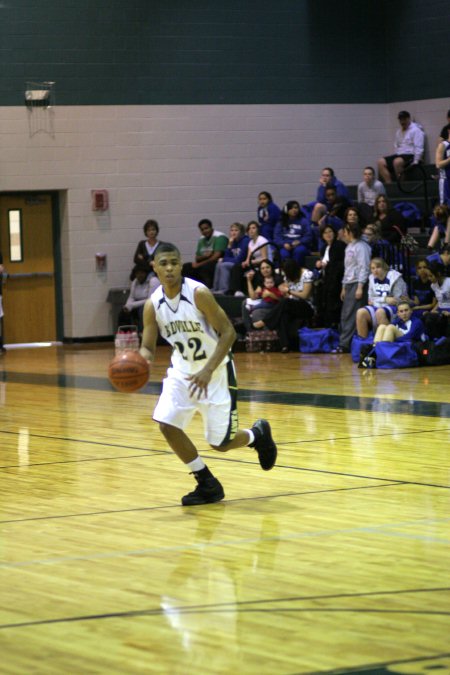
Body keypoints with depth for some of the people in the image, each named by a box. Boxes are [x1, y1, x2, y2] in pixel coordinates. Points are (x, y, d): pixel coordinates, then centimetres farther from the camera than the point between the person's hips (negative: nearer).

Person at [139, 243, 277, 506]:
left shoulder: (198, 293, -23)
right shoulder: (153, 305, -8)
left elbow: (228, 332, -21)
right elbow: (148, 347, -3)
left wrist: (208, 370, -30)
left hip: (216, 372, -5)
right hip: (183, 370, 5)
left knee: (221, 443, -3)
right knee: (167, 425, -13)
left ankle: (257, 434, 33)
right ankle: (207, 484, 4)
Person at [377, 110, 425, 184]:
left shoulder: (416, 130, -3)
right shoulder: (399, 132, 23)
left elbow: (418, 148, -11)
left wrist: (415, 162, -21)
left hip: (411, 156, -8)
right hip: (399, 155, 8)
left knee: (397, 161, -38)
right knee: (381, 162, -13)